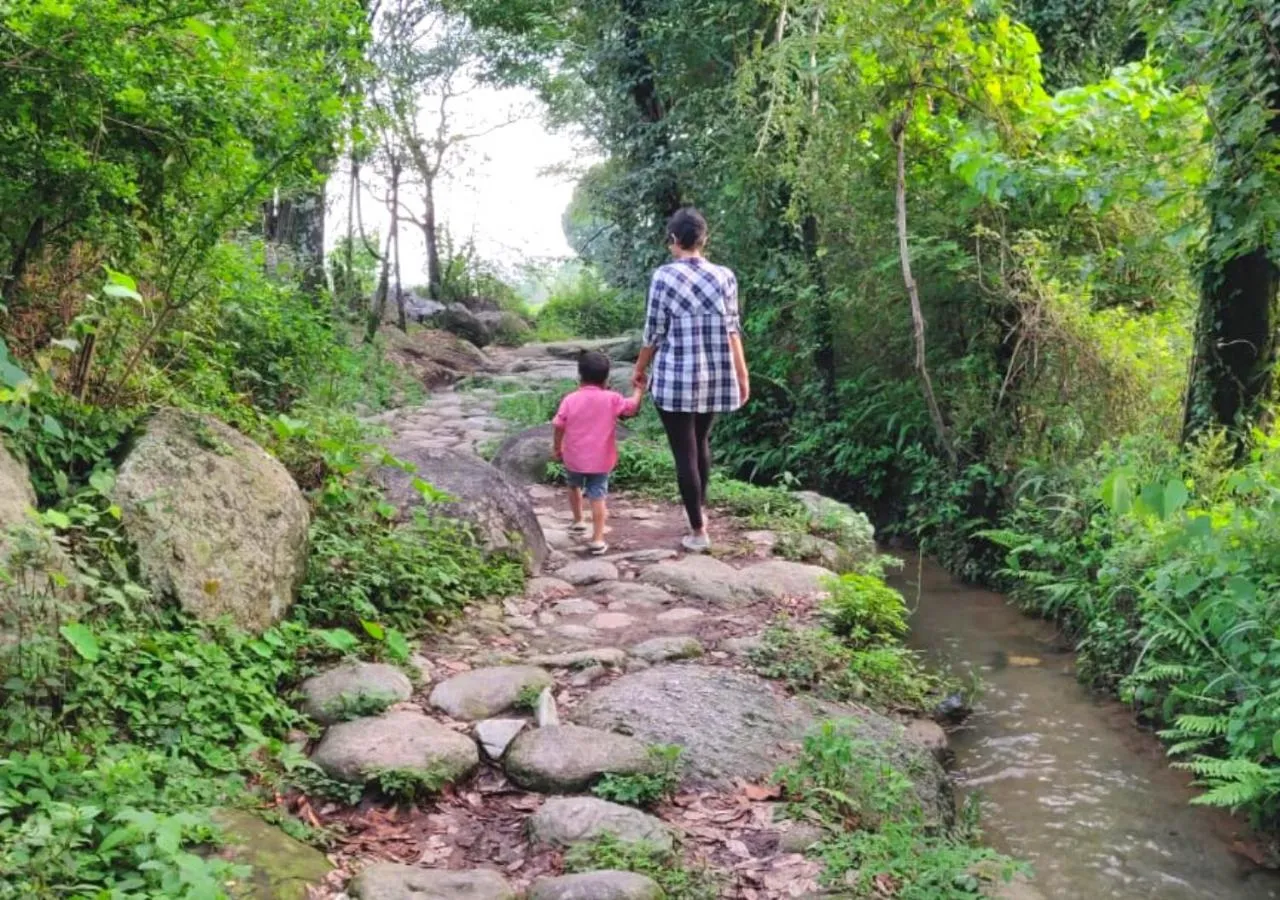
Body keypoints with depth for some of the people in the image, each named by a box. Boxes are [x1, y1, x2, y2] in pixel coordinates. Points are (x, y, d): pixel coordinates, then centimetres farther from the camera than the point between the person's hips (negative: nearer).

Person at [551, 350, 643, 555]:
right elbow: (633, 407, 0)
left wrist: (557, 448, 12)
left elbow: (559, 427, -3)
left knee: (574, 486, 28)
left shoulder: (570, 400, -6)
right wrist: (639, 388, 16)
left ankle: (578, 521, 43)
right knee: (597, 496, -1)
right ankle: (597, 539, -7)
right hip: (600, 461, -1)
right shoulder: (612, 399, -9)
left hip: (574, 458, 2)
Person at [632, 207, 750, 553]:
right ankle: (699, 508, 39)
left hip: (676, 379, -4)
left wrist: (640, 368, 10)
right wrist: (742, 374, 10)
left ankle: (698, 531, 7)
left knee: (684, 453, 4)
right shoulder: (725, 276, 0)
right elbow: (732, 330, 2)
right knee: (701, 442, 25)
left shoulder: (664, 277, -9)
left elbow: (654, 332, -5)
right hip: (715, 378, 4)